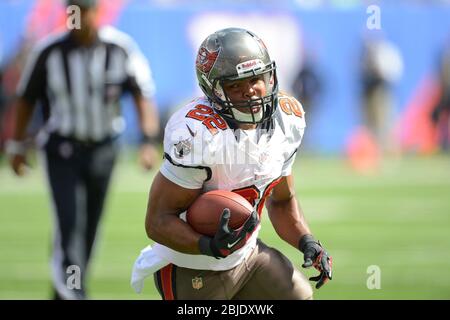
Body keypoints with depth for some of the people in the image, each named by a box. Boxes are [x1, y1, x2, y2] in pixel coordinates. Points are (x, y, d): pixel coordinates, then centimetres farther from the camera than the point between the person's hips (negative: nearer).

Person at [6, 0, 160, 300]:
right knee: (70, 222, -18)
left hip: (102, 149, 2)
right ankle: (72, 293, -15)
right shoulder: (49, 51, -10)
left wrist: (149, 141, -18)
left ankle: (64, 294, 26)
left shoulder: (120, 48, -10)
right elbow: (26, 98, 2)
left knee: (89, 230, 9)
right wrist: (17, 146, 5)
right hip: (61, 149, -2)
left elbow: (143, 95, -7)